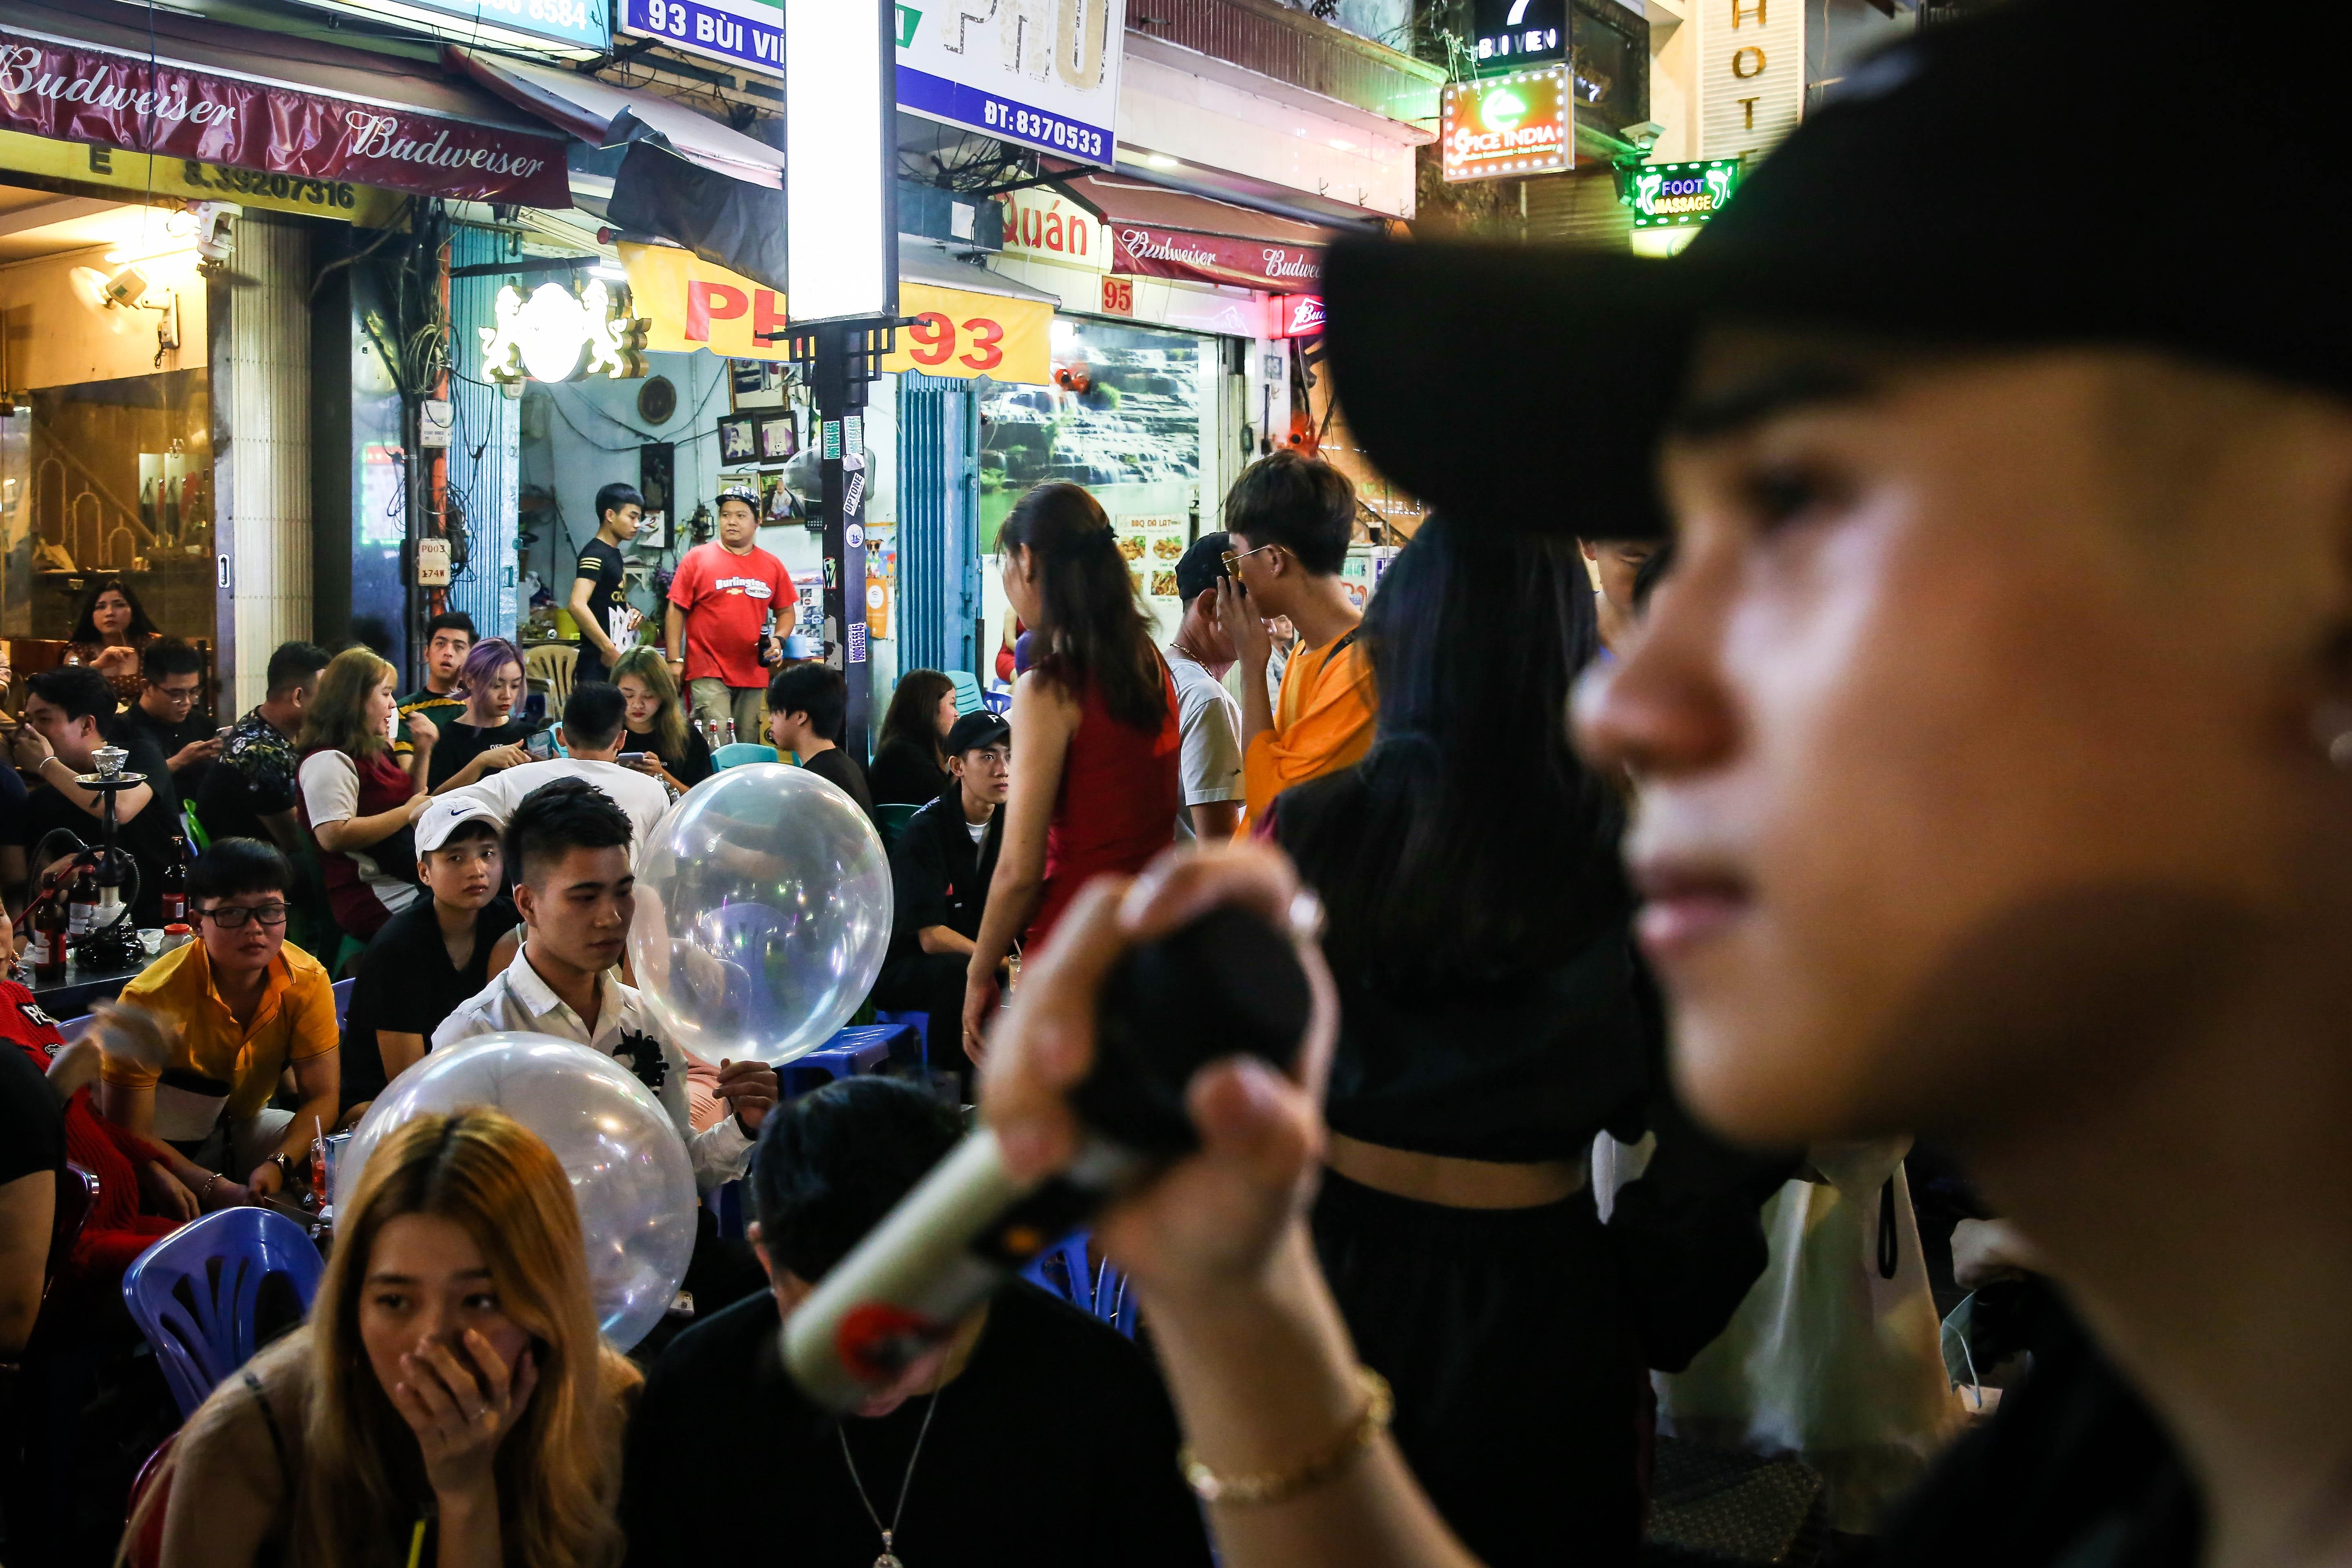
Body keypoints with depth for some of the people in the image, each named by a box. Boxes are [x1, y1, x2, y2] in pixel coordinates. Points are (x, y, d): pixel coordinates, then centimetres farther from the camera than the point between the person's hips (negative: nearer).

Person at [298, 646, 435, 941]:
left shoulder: (373, 752, 17)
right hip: (379, 902, -10)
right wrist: (407, 813, -18)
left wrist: (422, 753, 17)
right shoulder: (329, 761, -13)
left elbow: (413, 798, 33)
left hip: (412, 881, 10)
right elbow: (334, 836, -25)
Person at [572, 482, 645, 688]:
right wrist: (609, 650, -27)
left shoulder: (615, 554, 16)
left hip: (617, 663, 10)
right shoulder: (595, 554, -12)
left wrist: (630, 612, 9)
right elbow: (577, 605, -26)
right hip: (600, 665, -10)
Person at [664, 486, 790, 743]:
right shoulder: (697, 558, 2)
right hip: (708, 672, -3)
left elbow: (786, 611, 17)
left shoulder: (772, 566, 9)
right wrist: (675, 660, -5)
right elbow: (676, 610, 1)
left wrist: (777, 640, -3)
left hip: (754, 673, 3)